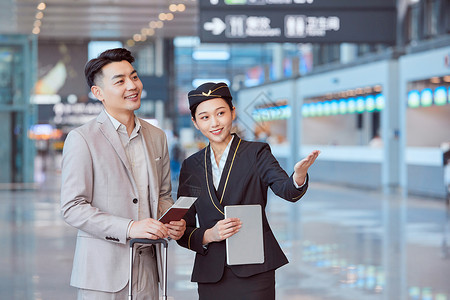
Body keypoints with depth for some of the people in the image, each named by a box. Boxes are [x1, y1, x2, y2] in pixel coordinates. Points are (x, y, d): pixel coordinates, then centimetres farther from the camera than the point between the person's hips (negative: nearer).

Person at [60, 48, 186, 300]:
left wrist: (174, 222, -1)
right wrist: (129, 228, -21)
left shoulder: (157, 137, 12)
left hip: (147, 269, 5)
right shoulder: (82, 139, -7)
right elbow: (72, 208, -11)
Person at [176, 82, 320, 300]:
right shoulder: (191, 166, 9)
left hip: (254, 273, -3)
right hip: (210, 277, 3)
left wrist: (299, 175, -38)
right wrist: (208, 235, -10)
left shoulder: (257, 153, 1)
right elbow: (183, 231, 10)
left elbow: (287, 191, -17)